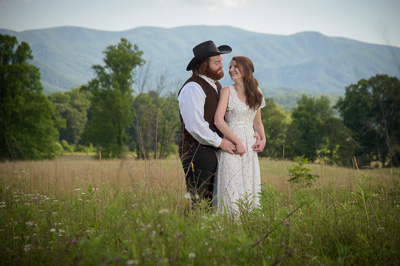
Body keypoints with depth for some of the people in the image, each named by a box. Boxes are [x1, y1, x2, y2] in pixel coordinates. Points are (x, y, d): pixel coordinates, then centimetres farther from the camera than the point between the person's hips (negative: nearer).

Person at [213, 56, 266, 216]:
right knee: (231, 190, -6)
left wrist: (263, 138, 1)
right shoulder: (227, 91, -3)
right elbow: (218, 120, -12)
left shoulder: (257, 94, 11)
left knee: (250, 188, 7)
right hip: (232, 146, -5)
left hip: (250, 147, 5)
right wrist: (237, 141, -15)